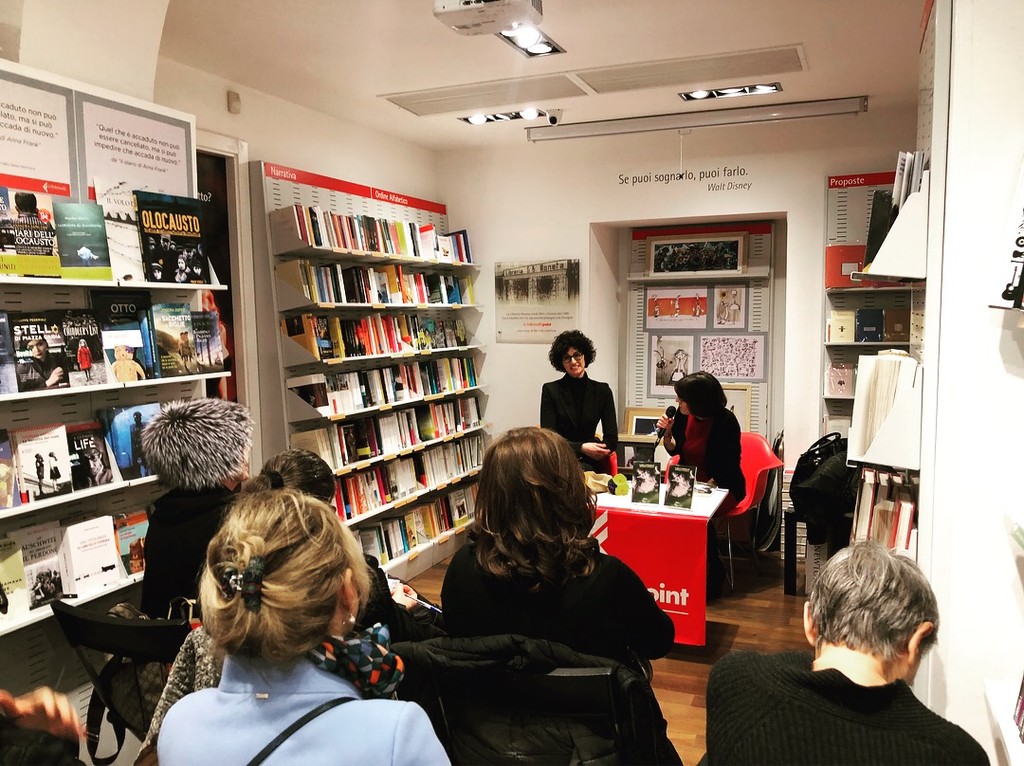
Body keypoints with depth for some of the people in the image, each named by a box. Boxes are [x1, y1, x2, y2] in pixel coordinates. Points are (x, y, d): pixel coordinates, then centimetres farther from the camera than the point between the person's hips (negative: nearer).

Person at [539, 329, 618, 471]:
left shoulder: (602, 390, 8)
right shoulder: (550, 390, 2)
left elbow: (612, 439, 4)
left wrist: (594, 451, -14)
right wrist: (581, 448, -18)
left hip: (591, 464, 2)